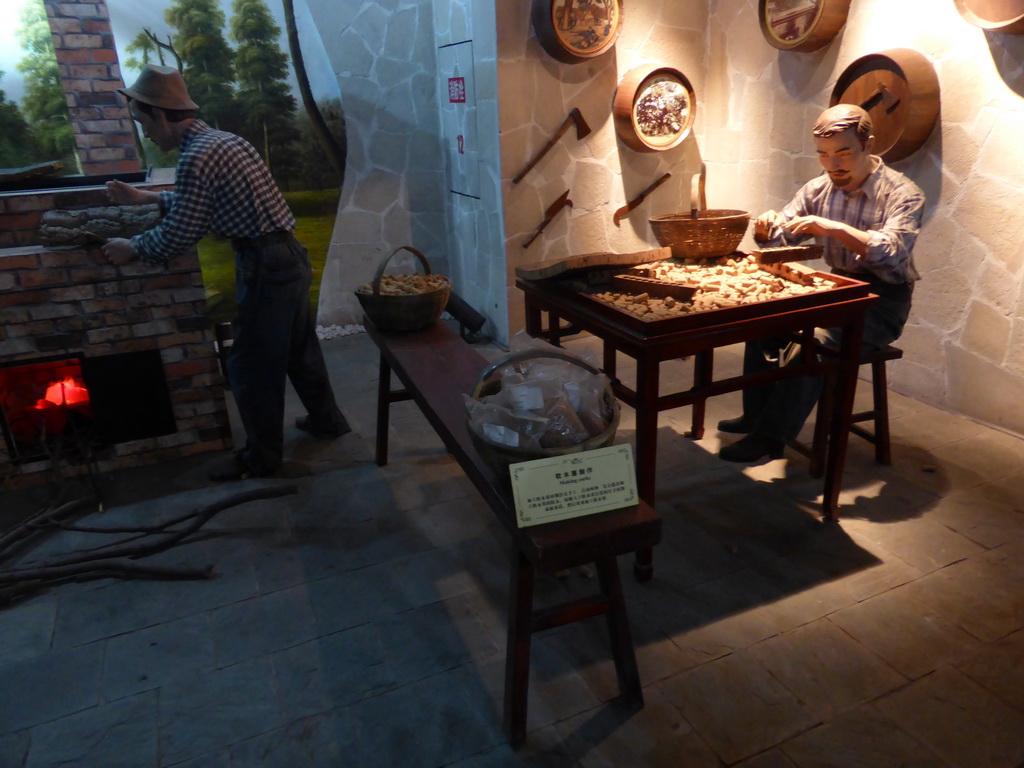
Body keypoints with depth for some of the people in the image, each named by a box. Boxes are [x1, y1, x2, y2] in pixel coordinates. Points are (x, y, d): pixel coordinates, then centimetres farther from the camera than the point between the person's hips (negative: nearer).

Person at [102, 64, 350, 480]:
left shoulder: (196, 157, -16)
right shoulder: (223, 139, 13)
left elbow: (178, 235, -12)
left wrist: (132, 248, 5)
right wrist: (147, 197, 33)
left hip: (266, 267, -9)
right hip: (289, 258, 9)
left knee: (253, 367, 4)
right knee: (299, 349, 22)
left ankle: (262, 457, 19)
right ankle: (327, 419, 38)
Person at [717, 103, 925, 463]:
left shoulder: (902, 194, -12)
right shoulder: (818, 189, 4)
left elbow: (893, 253, -28)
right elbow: (779, 238, 3)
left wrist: (835, 228, -39)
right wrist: (767, 227, -22)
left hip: (882, 302, -6)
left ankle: (770, 436, -16)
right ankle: (755, 413, 2)